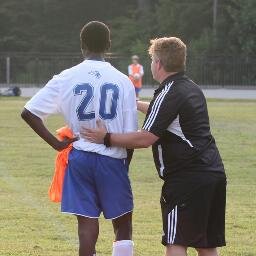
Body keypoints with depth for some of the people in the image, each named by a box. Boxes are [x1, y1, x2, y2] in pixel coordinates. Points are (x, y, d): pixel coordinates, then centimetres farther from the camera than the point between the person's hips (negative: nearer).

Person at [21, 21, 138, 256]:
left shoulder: (66, 79, -2)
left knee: (87, 224, 2)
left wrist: (56, 143, 0)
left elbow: (28, 113, -5)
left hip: (80, 157, 1)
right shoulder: (122, 81, -3)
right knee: (123, 224, 13)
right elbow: (130, 134, -1)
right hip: (112, 158, -1)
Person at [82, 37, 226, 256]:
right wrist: (136, 104, 48)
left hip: (187, 179, -9)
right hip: (214, 173, 9)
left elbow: (145, 139, -16)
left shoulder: (168, 95, -12)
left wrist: (107, 138, -8)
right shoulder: (192, 89, 16)